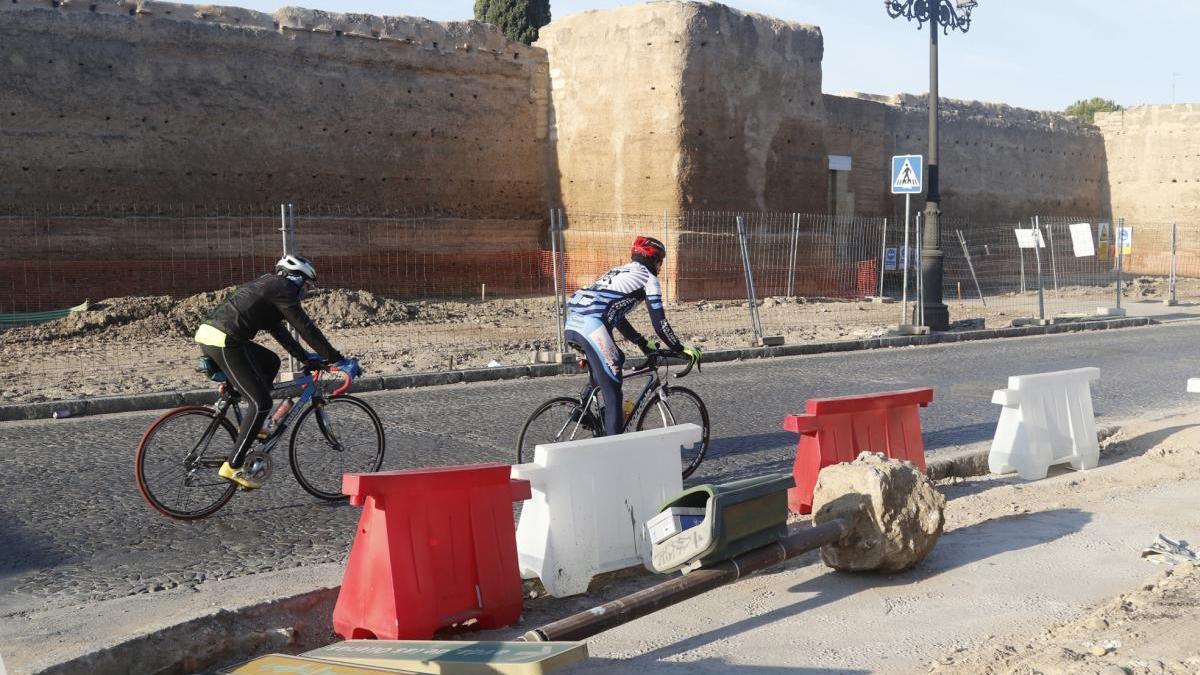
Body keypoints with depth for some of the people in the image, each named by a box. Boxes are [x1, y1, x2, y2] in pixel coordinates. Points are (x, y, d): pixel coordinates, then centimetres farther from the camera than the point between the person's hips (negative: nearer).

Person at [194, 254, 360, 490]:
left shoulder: (268, 286, 25)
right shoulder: (283, 289, -3)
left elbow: (279, 330, 31)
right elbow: (306, 328, -8)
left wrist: (306, 357, 33)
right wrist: (339, 360, -6)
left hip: (209, 332, 10)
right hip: (224, 342, -10)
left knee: (270, 362, 26)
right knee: (261, 403, -7)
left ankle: (251, 427, 22)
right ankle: (233, 466, -7)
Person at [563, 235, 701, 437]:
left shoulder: (618, 272, 33)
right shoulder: (648, 277, 11)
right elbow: (659, 322, 6)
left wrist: (643, 343, 43)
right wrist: (680, 349, 16)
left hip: (571, 323, 8)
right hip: (592, 325, -8)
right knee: (613, 393, -2)